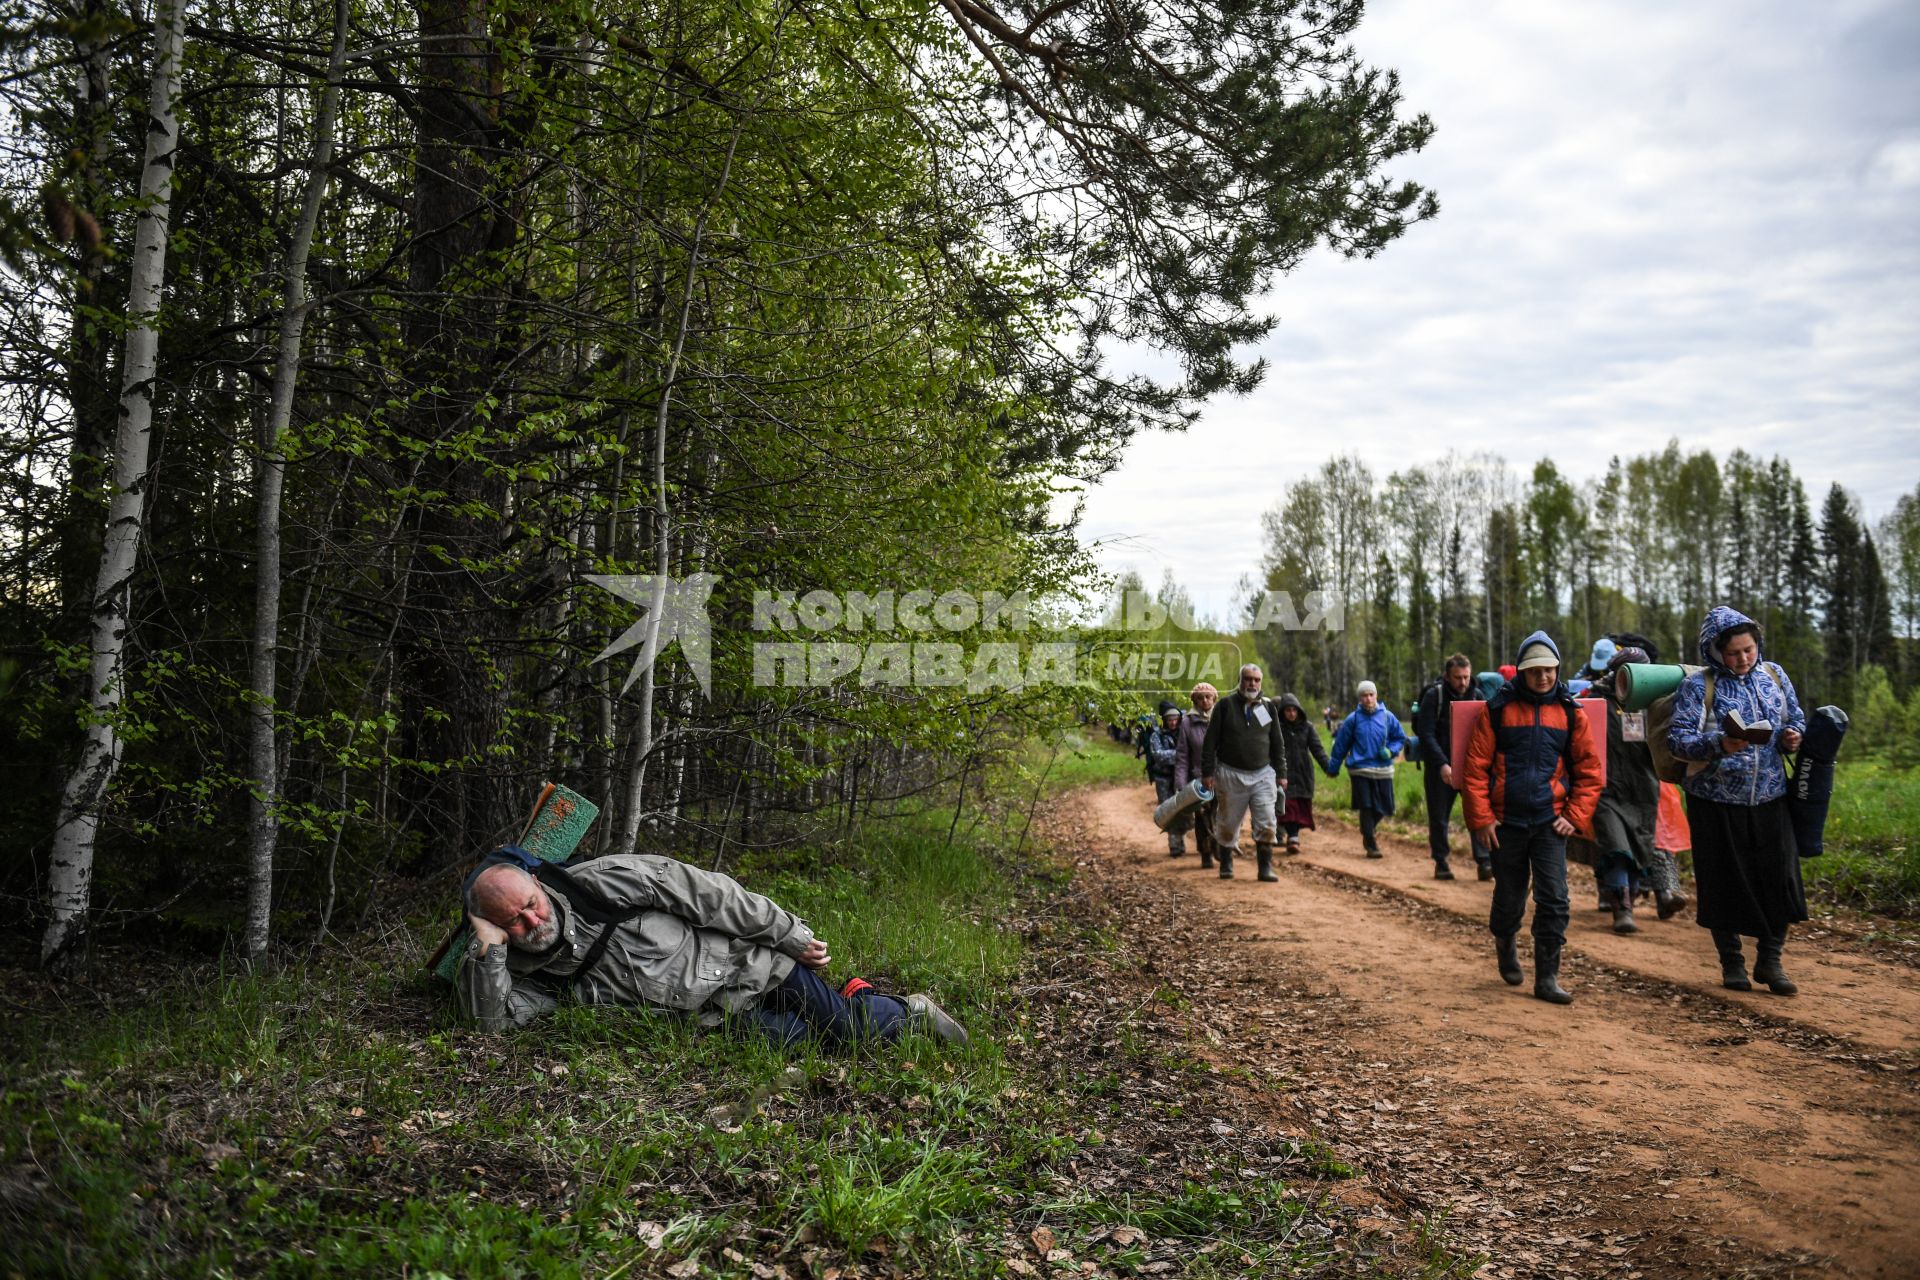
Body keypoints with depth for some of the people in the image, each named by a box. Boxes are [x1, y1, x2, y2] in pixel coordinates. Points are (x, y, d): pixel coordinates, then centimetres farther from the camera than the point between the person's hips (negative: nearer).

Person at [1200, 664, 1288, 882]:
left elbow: (1277, 743, 13)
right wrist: (1208, 772, -6)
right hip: (1231, 774, -2)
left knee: (1266, 824, -7)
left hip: (1263, 775, 2)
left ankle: (1266, 868, 1)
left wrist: (1281, 773, 8)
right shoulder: (1226, 705, -3)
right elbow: (1210, 741, -2)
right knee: (1227, 824, 9)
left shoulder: (1268, 707, 7)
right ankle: (1226, 865, 26)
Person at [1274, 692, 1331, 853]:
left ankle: (1293, 836, 11)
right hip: (1284, 773, -2)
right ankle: (1293, 839, -15)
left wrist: (1327, 767, -13)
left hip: (1303, 773, 2)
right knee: (1289, 805, -12)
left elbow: (1317, 749, -1)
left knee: (1301, 806, 2)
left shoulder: (1307, 727, 4)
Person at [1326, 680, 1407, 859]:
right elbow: (1341, 745, 5)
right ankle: (1371, 844, 6)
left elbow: (1401, 738, 11)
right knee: (1366, 807, -4)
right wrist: (1333, 768, 9)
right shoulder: (1353, 719, -1)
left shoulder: (1387, 717, 2)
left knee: (1383, 807, 6)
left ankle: (1368, 831, 35)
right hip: (1360, 770, -2)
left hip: (1383, 770, 2)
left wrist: (1390, 751, -8)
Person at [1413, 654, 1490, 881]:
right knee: (1439, 817, 6)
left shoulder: (1477, 695, 2)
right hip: (1440, 766, -2)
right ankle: (1440, 862, 19)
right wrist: (1442, 765, -24)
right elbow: (1426, 734, -14)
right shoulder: (1433, 696, -10)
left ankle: (1484, 862, -7)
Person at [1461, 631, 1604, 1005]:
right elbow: (1476, 766, -3)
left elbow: (1588, 769, 6)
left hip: (1550, 821, 1)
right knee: (1509, 898, 11)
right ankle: (1505, 945, 40)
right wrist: (1481, 818, -7)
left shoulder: (1570, 711, 3)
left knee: (1554, 899, -7)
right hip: (1506, 822, -1)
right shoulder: (1499, 708, -2)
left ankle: (1547, 977, 3)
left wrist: (1576, 817, -2)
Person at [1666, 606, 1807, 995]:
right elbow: (1677, 738, -14)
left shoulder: (1774, 675, 8)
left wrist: (1794, 736, -5)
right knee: (1724, 885, 5)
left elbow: (1796, 718, 18)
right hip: (1716, 802, -3)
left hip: (1769, 799, 3)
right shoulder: (1697, 686, -6)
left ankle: (1770, 960, 19)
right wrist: (1718, 745, -31)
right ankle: (1731, 962, 21)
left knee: (1780, 879, 1)